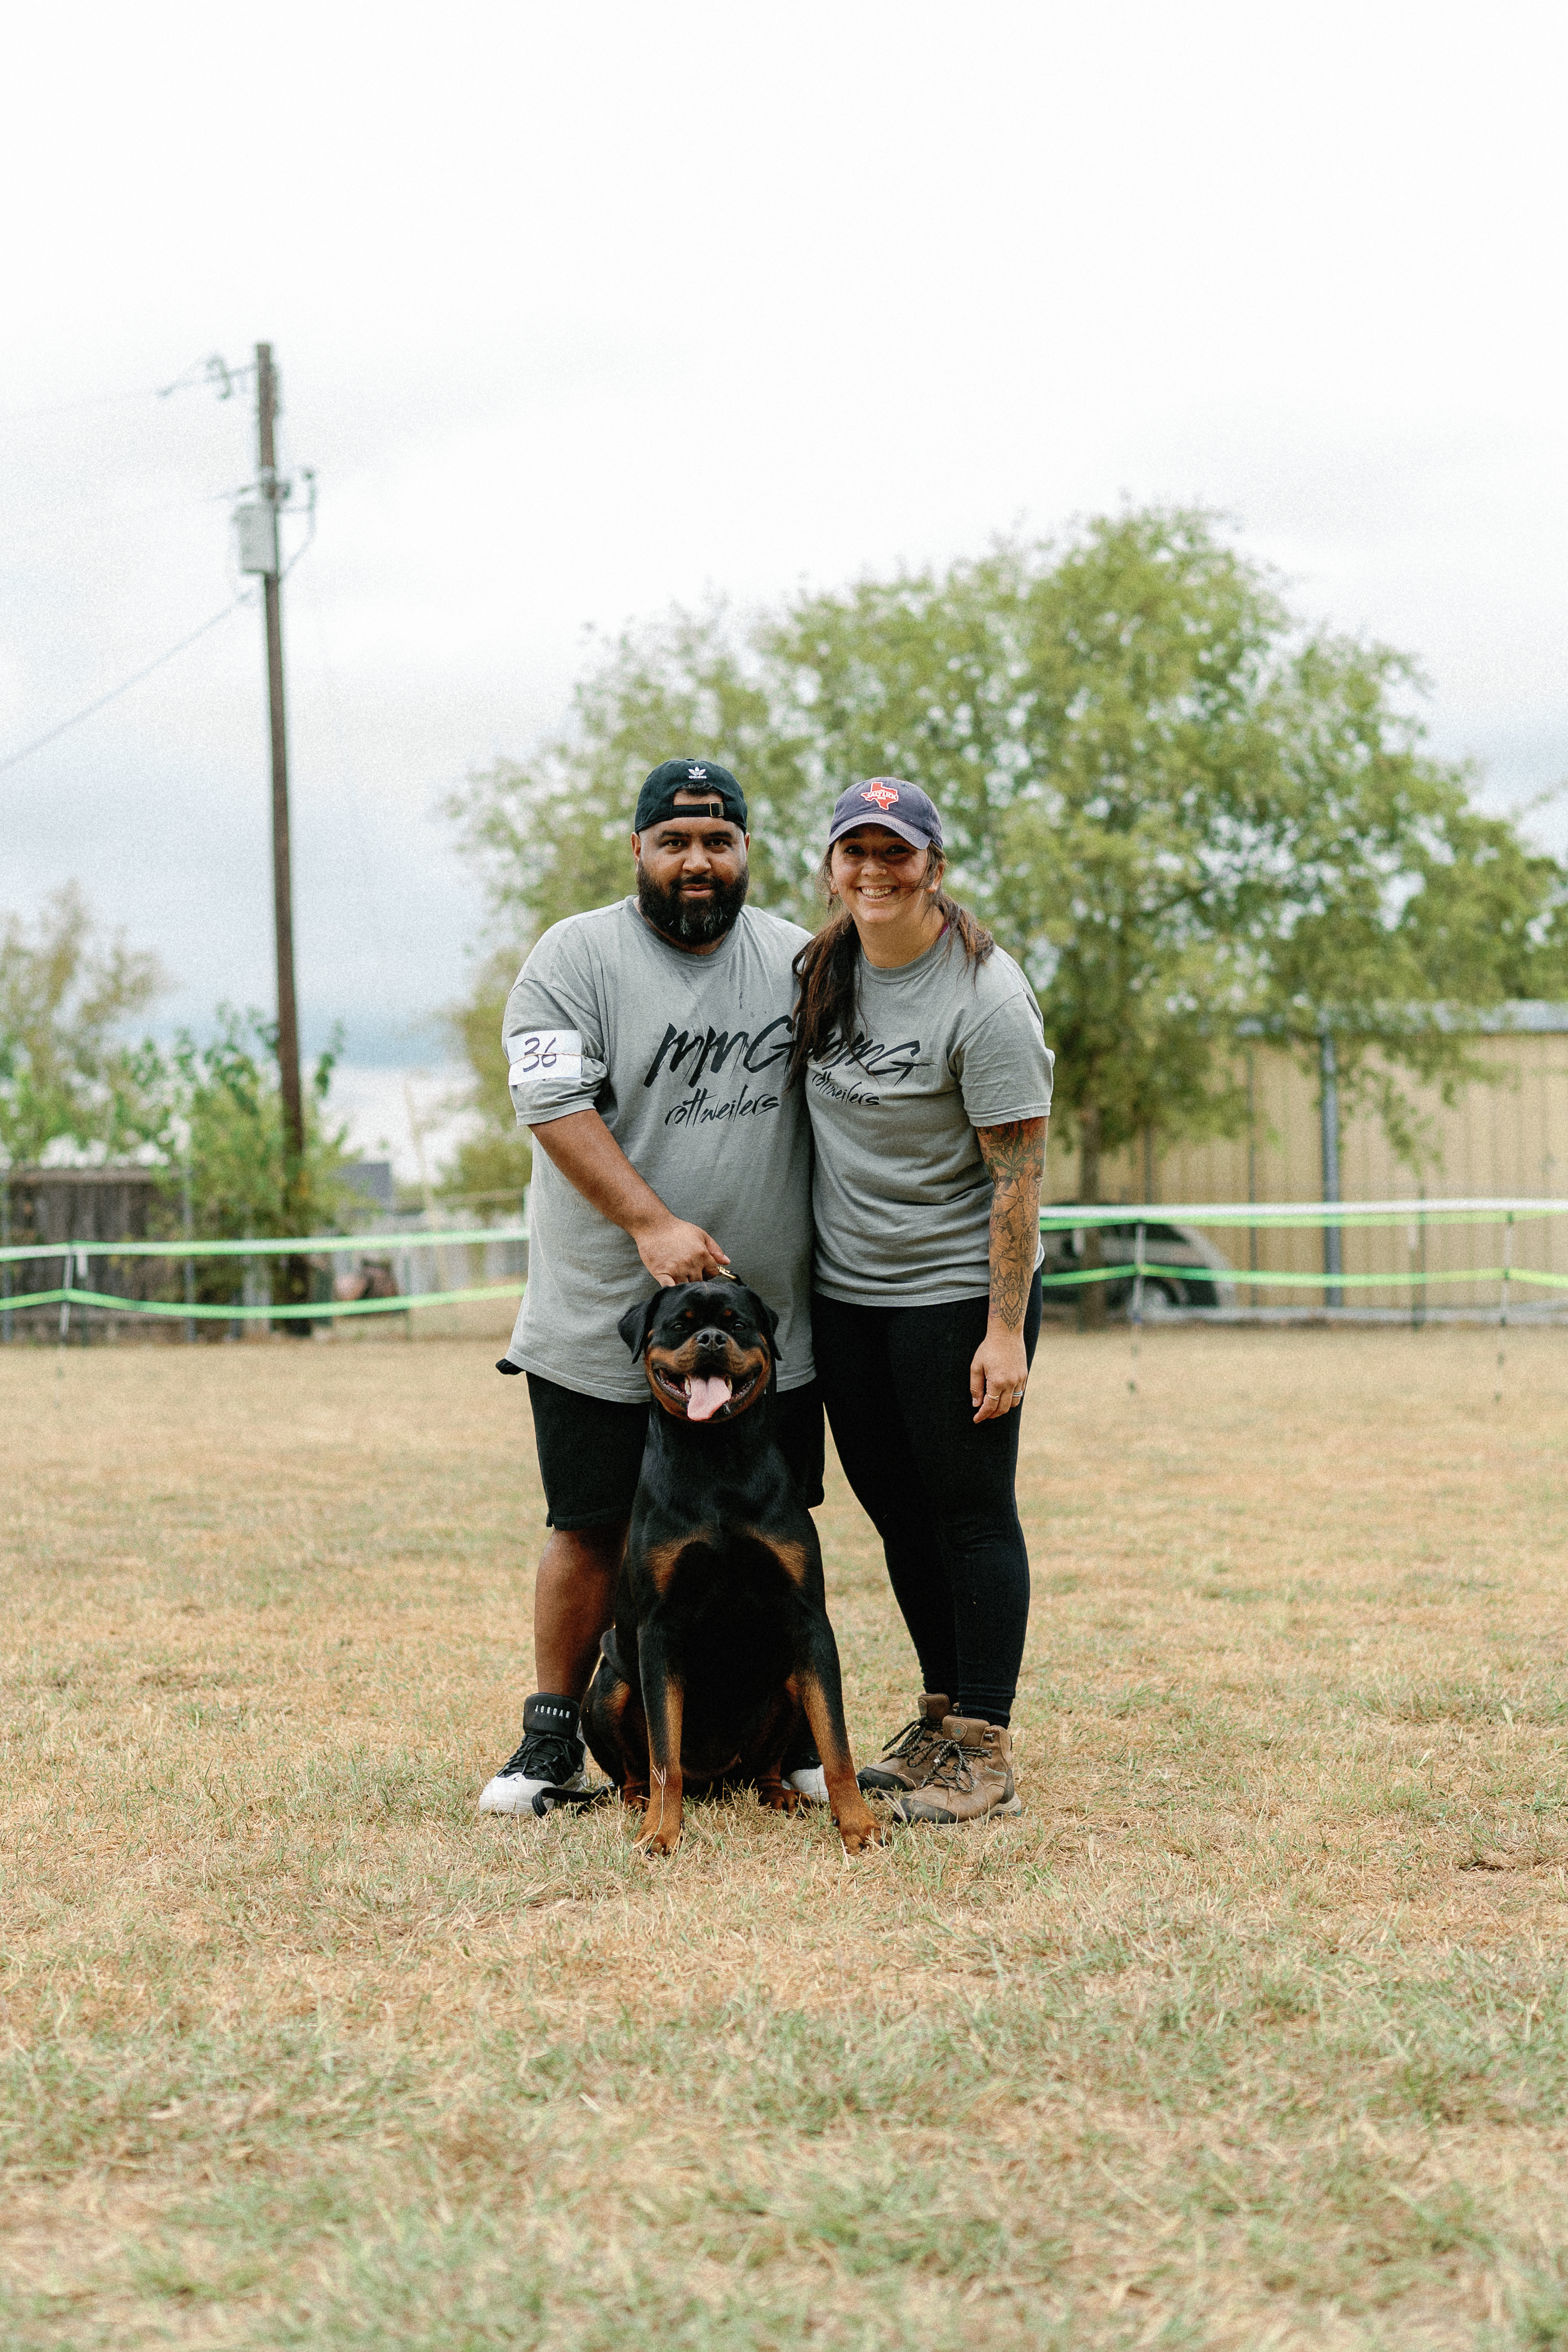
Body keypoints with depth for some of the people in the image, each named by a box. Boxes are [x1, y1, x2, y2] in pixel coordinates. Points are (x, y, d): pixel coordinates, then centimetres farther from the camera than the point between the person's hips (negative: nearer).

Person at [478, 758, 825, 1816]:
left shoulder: (799, 962, 7)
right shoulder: (577, 958, -5)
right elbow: (557, 1107, -15)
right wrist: (654, 1226, -25)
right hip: (603, 1324, -3)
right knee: (591, 1532, 3)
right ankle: (554, 1740, 15)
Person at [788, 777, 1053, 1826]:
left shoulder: (985, 999, -17)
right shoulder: (824, 968, 5)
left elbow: (1018, 1171, -18)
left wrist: (1006, 1329, -21)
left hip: (956, 1293, -7)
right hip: (844, 1292, 7)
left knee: (971, 1511, -3)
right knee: (896, 1510, 13)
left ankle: (985, 1751, 0)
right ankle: (941, 1715, 25)